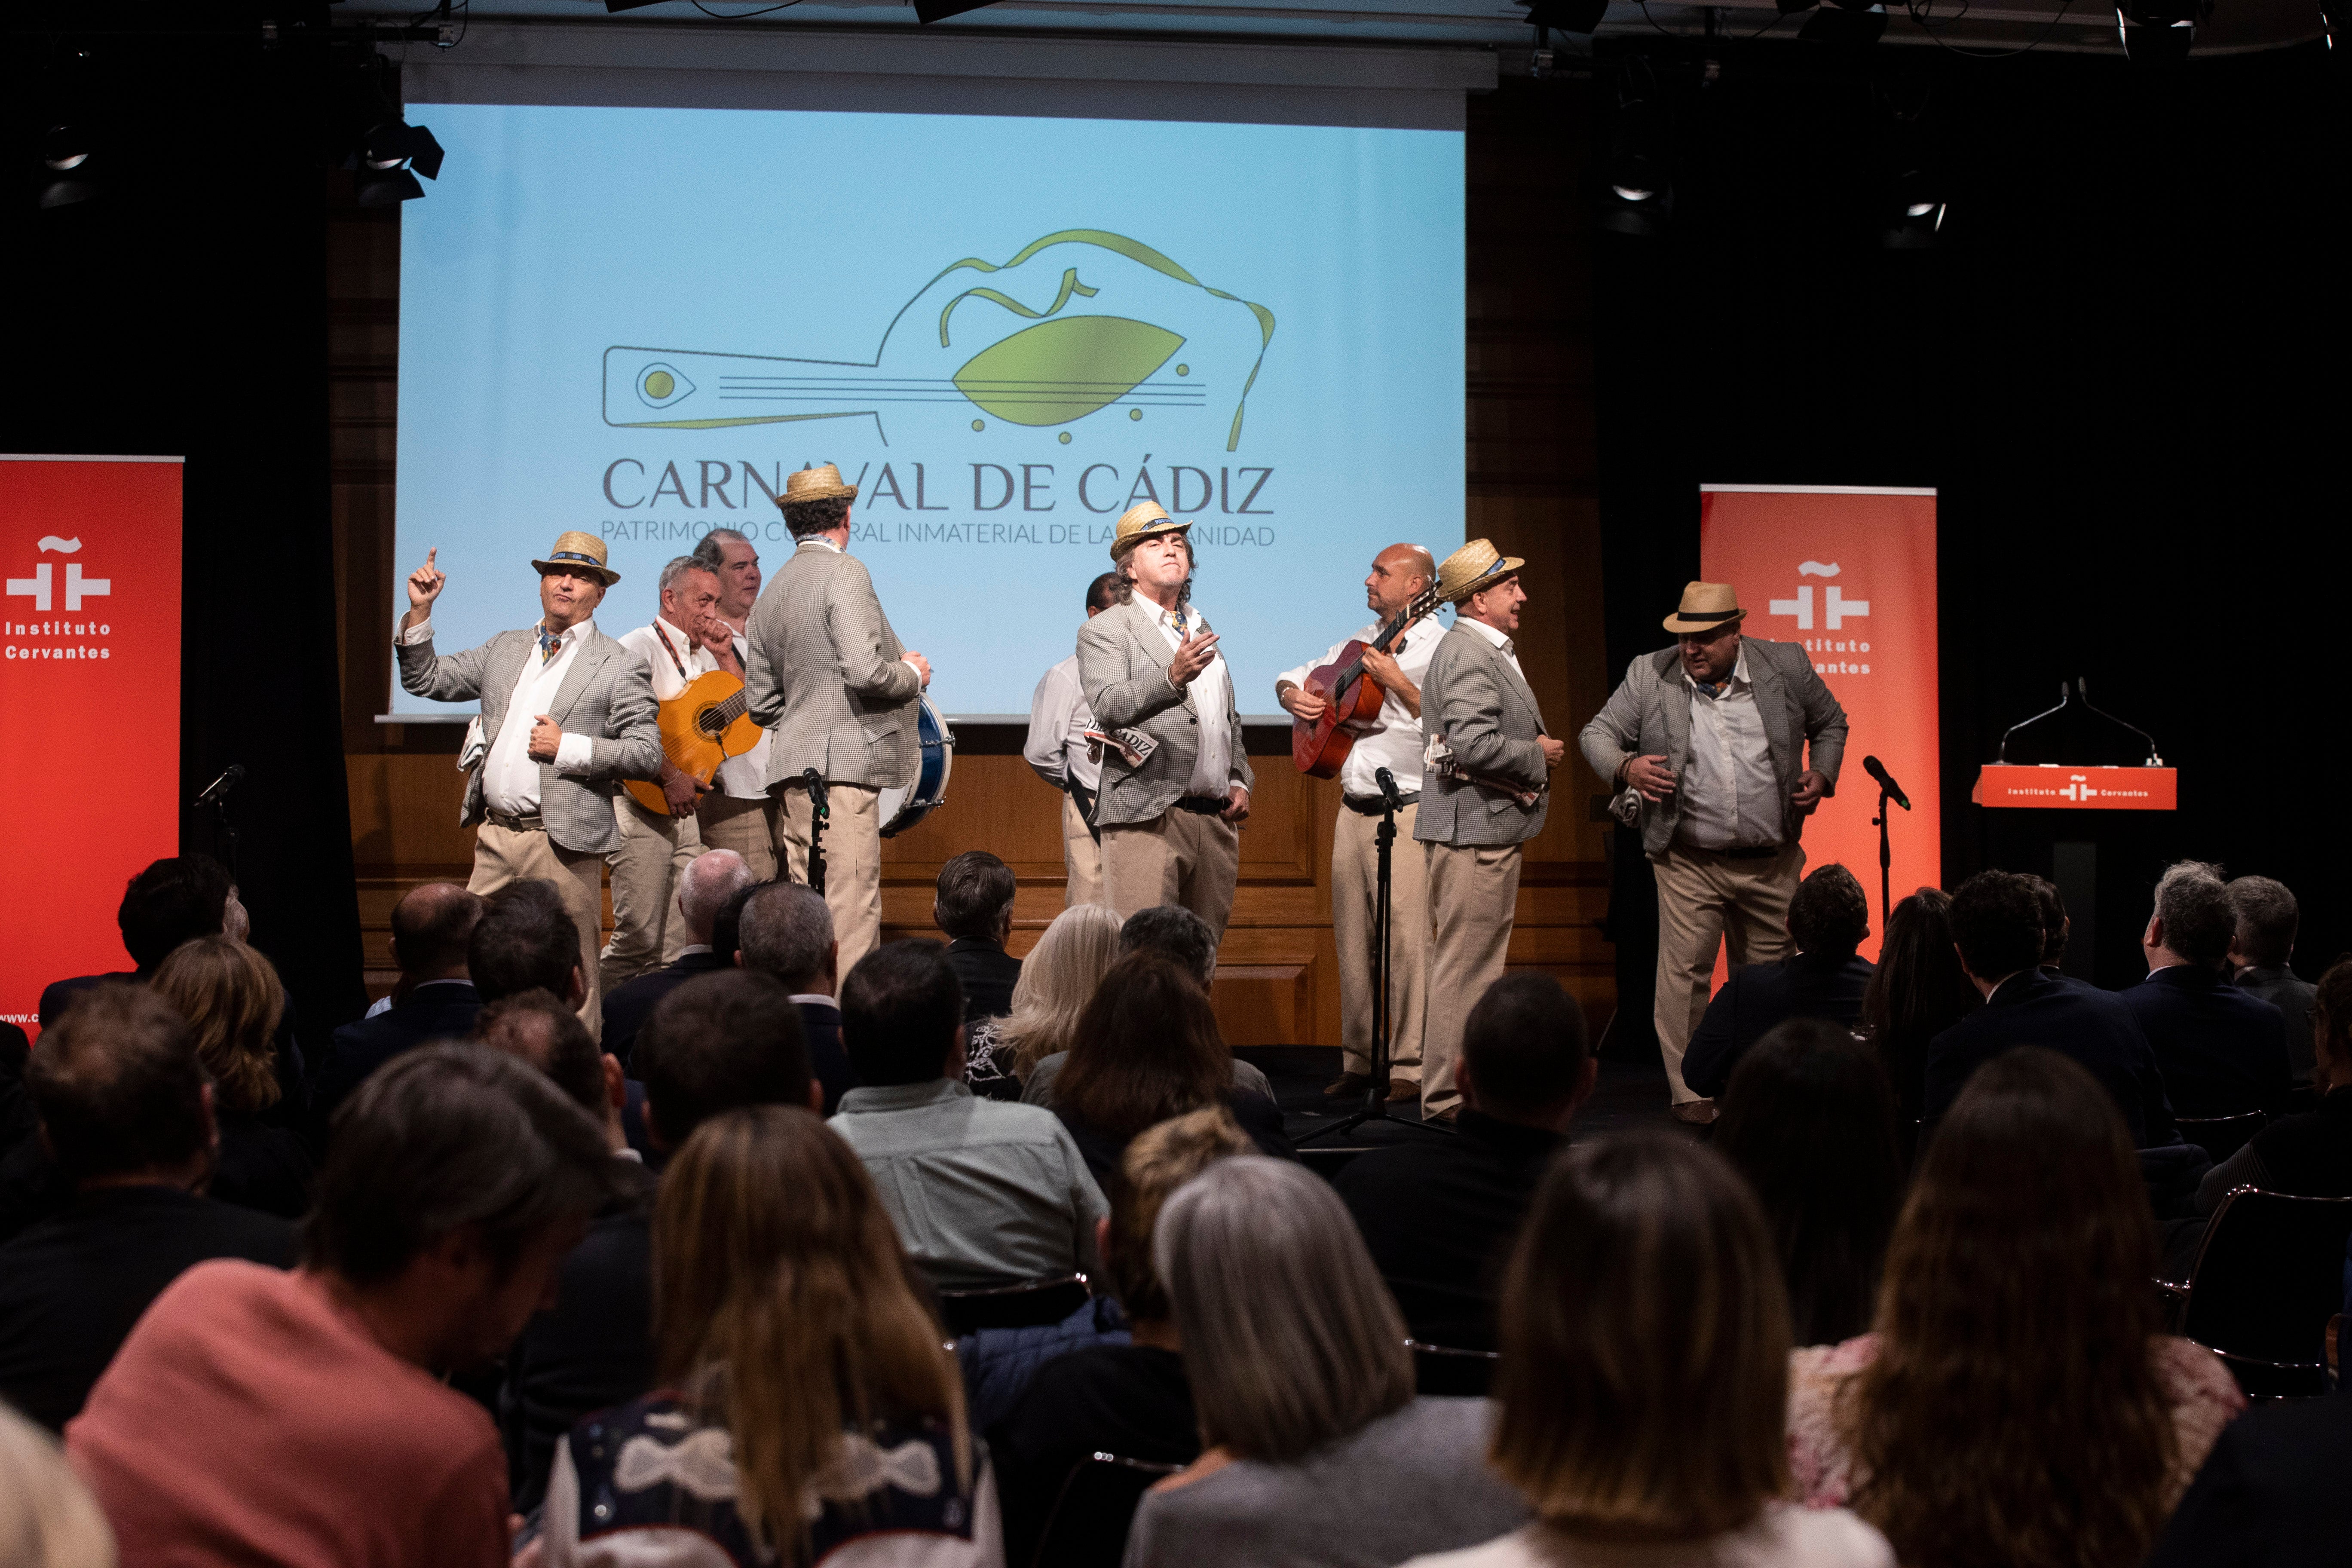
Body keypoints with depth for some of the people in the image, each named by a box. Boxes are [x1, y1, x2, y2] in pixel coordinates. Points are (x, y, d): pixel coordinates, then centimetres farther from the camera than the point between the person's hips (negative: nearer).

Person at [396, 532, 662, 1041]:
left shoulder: (619, 667, 0)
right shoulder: (505, 649, 17)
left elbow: (649, 754, -6)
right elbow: (425, 680, 21)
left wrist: (569, 747, -13)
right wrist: (420, 611, 10)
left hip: (563, 843, -5)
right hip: (496, 837, 5)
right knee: (477, 959, 5)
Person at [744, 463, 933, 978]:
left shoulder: (770, 595, 18)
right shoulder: (845, 574, -7)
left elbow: (762, 704, 19)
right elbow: (864, 669, -19)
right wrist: (912, 674, 0)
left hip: (790, 768, 8)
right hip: (843, 763, -8)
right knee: (849, 910, -9)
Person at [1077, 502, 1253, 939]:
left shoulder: (1201, 628, 23)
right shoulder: (1103, 631, 1)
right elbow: (1108, 708, -17)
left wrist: (1240, 781, 15)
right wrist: (1172, 678, -32)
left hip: (1216, 821, 7)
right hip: (1148, 820, -6)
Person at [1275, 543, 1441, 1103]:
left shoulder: (1439, 649, -5)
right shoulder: (1360, 642, 17)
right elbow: (1291, 678, 26)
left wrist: (1396, 681, -22)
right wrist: (1294, 697, 5)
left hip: (1405, 808, -7)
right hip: (1353, 807, 7)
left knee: (1405, 938, -10)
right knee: (1352, 938, 8)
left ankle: (1409, 1067, -5)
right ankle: (1360, 1060, 16)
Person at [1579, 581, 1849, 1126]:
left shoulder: (1787, 666, 0)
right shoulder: (1649, 676, -3)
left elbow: (1830, 723, 15)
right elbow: (1597, 734, 3)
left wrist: (1821, 776, -1)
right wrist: (1626, 766, -18)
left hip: (1772, 862, 1)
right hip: (1689, 862, -1)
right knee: (1685, 974, -7)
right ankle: (1690, 1093, 3)